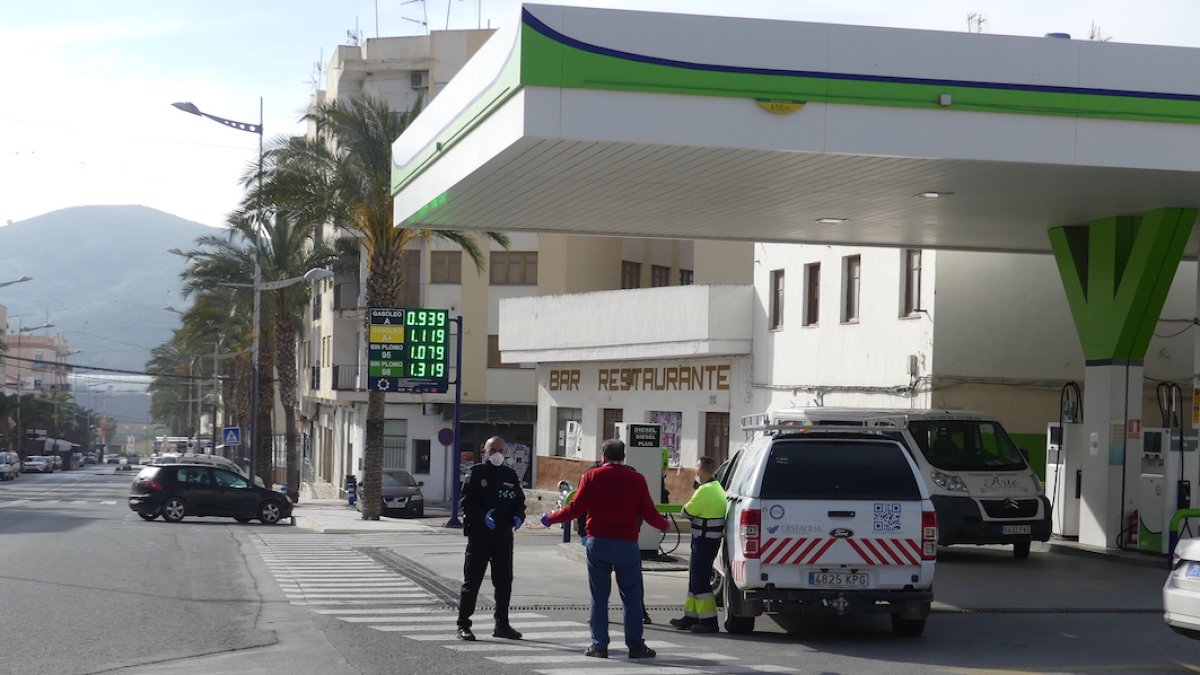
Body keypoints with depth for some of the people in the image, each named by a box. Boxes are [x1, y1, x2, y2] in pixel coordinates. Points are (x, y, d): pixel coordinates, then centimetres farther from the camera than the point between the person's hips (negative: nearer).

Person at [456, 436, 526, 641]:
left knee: (504, 582, 9)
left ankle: (502, 624, 20)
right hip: (479, 534, -5)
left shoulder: (510, 475, 13)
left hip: (503, 535, 5)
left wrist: (518, 517, -5)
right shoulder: (476, 473, -1)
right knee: (472, 580, -2)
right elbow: (467, 502, -8)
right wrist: (483, 517, -23)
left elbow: (519, 501, 16)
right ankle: (463, 625, 2)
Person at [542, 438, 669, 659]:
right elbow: (648, 512, 2)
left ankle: (599, 645, 6)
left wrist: (551, 519, 11)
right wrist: (663, 524, 22)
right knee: (632, 596, 7)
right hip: (626, 542, 0)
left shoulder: (592, 477, 0)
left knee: (599, 596, 7)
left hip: (598, 542, 0)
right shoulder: (636, 479, 2)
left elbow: (576, 508, -4)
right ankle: (635, 645, 5)